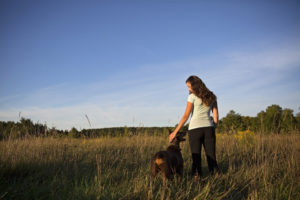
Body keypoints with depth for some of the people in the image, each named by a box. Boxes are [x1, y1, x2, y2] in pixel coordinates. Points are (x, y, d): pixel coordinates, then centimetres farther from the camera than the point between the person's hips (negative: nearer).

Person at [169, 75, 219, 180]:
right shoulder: (211, 96, 10)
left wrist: (175, 132, -3)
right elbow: (216, 115, 10)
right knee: (211, 156, 8)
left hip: (195, 129, -4)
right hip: (208, 128, 4)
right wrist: (213, 130, 17)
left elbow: (186, 116, -8)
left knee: (196, 157, 2)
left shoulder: (192, 97, -5)